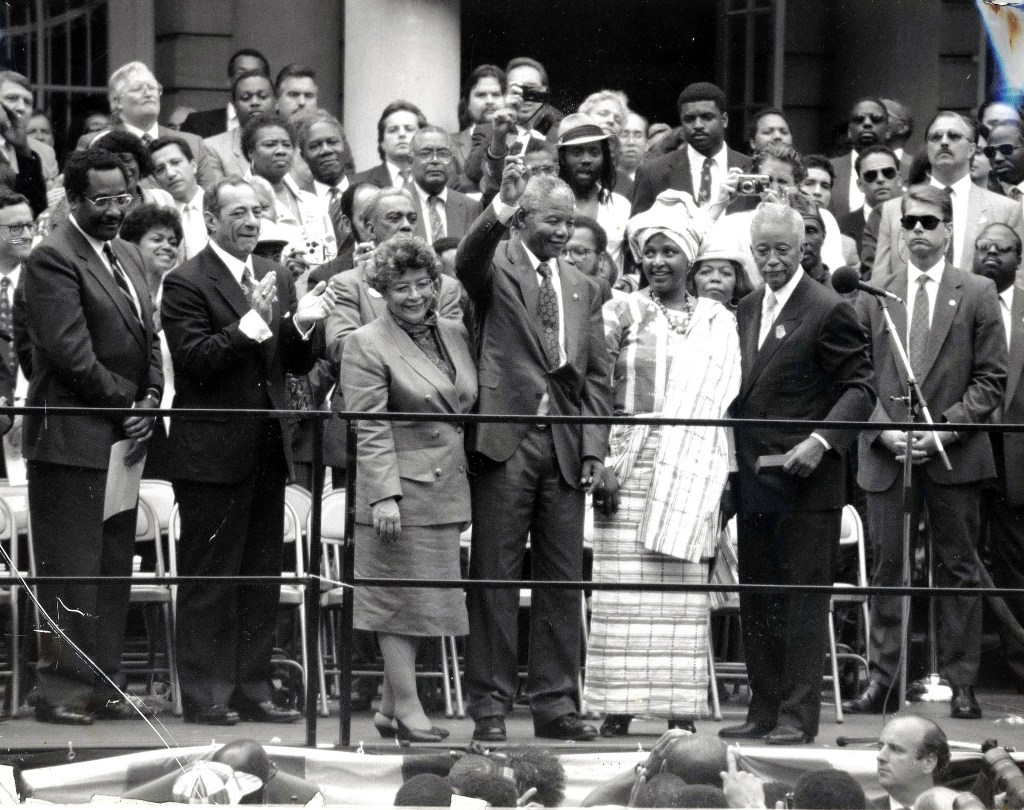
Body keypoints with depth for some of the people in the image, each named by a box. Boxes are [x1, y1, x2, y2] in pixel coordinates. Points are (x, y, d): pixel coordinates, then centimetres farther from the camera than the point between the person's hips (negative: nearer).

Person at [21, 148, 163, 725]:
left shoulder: (127, 256, 16)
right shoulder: (53, 260, -12)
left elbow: (148, 338, 18)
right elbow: (71, 353, -18)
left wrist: (149, 402, 1)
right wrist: (126, 405, -10)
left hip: (122, 438, 8)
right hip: (73, 439, -8)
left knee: (114, 571, 10)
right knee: (71, 573, -6)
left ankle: (105, 684, 16)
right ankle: (62, 691, -2)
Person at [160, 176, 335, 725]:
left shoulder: (276, 279, 13)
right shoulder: (186, 284, -8)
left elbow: (297, 365, 13)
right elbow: (196, 361, -17)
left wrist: (302, 325, -8)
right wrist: (251, 322, -26)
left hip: (266, 449, 7)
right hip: (213, 452, -7)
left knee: (262, 577, 10)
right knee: (209, 578, -2)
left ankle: (252, 690, 17)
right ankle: (204, 696, 2)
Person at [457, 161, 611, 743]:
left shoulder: (583, 290, 17)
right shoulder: (496, 268, 3)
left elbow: (597, 376, 15)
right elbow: (468, 261, -22)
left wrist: (595, 447, 4)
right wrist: (502, 206, -37)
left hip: (566, 448, 5)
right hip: (507, 438, -5)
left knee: (563, 579, 6)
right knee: (495, 574, -2)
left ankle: (556, 703, 11)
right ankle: (490, 705, 1)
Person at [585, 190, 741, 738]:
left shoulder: (718, 322, 11)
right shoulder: (622, 314, 5)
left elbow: (726, 402, 9)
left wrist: (723, 479, 0)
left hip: (691, 471, 2)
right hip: (629, 466, -2)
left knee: (685, 591, -1)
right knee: (624, 587, -5)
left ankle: (681, 711, 1)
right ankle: (617, 710, -4)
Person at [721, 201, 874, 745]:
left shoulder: (829, 311, -7)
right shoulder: (745, 312, 14)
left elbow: (859, 389, -9)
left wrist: (822, 440, -21)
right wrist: (733, 463, 10)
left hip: (805, 481, -7)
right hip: (754, 480, 7)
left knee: (803, 595, -4)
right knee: (757, 599, 9)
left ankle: (798, 715, -3)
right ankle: (765, 711, 15)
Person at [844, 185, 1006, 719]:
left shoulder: (977, 295, 3)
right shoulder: (873, 296, 9)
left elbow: (991, 379, 0)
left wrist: (946, 428, -11)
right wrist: (883, 430, -7)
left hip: (953, 455, -2)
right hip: (886, 455, 2)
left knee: (957, 569, 3)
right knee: (887, 568, 3)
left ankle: (962, 685, 7)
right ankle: (882, 680, 7)